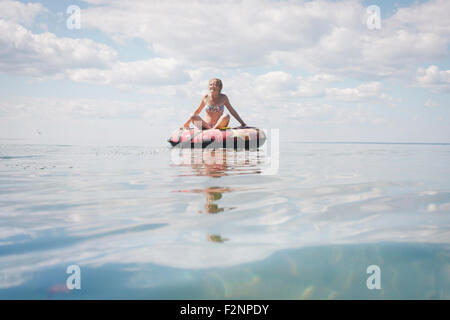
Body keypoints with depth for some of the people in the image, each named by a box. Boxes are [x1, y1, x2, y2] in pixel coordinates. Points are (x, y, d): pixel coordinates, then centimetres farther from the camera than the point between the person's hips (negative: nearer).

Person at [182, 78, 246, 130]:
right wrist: (187, 122, 18)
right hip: (206, 126, 1)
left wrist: (242, 123, 1)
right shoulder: (206, 97, 2)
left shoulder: (223, 98, 0)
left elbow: (232, 111, 7)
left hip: (219, 126, -1)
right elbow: (197, 111, 15)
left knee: (226, 116, -31)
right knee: (193, 117, -25)